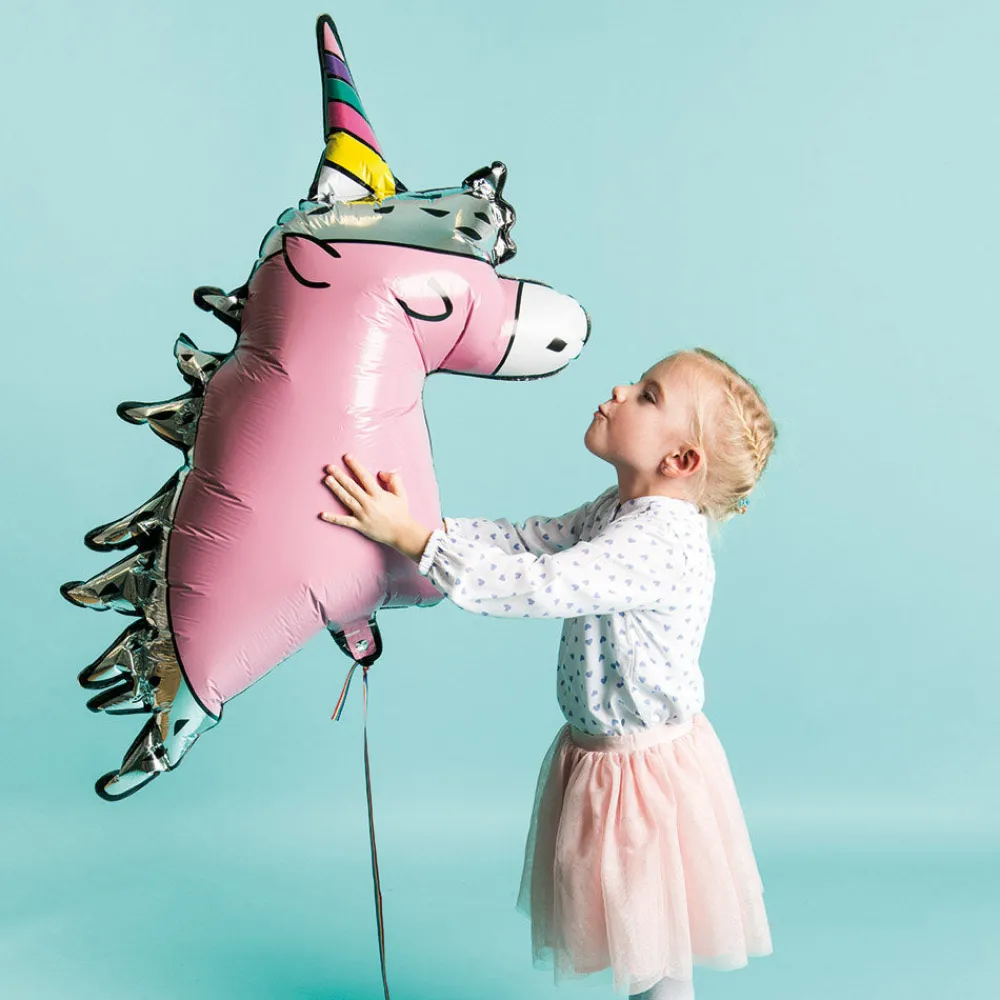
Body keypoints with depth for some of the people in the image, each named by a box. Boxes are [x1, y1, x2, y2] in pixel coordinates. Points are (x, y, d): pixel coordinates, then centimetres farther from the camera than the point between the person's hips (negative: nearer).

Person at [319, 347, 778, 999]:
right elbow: (523, 541, 3)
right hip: (596, 753, 9)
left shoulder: (663, 542, -28)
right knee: (634, 947, 25)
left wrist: (409, 535, -33)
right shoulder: (619, 512, 3)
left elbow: (539, 586, -34)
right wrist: (411, 523, -8)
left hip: (649, 772, -9)